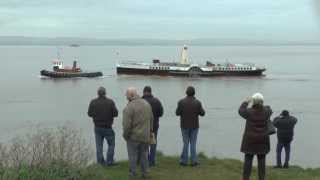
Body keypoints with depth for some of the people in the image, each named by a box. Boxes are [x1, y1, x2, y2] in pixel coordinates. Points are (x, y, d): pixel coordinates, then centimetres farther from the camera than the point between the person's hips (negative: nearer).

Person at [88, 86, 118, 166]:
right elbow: (116, 113, -11)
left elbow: (89, 114, -3)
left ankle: (100, 162, 16)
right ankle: (109, 161, 9)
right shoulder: (110, 102, -13)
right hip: (107, 127, -3)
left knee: (99, 145, 12)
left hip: (97, 127, 3)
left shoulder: (93, 102, -8)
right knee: (111, 144, 11)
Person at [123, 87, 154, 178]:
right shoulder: (146, 104, 2)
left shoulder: (129, 107, -20)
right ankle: (145, 172, 22)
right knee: (144, 154, 16)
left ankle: (132, 172, 14)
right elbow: (151, 119, 10)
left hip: (133, 136, -6)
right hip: (145, 136, 6)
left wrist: (126, 135, -5)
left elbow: (127, 125, -20)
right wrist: (150, 131, 19)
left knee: (133, 155, 7)